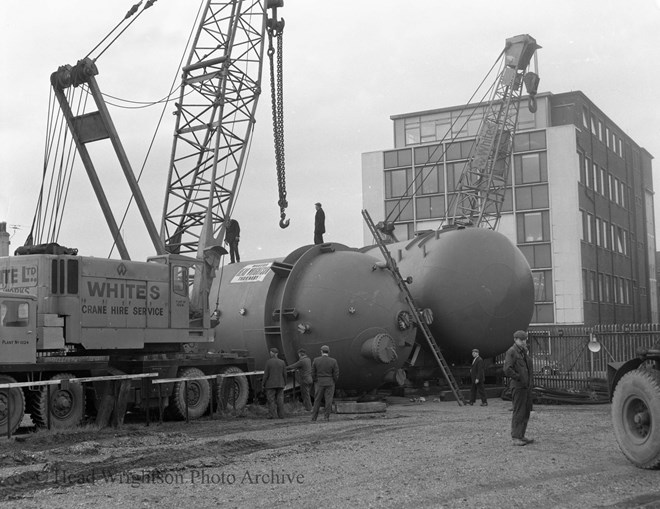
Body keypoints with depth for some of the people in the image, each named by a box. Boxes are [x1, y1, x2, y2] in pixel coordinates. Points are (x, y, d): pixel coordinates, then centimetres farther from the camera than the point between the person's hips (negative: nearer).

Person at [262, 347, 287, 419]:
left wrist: (263, 383, -2)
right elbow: (284, 374, 1)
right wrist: (284, 383, 11)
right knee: (280, 400, 6)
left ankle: (272, 415, -4)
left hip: (270, 384, -3)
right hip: (280, 384, 3)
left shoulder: (268, 362, -10)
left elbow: (266, 374, -10)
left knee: (271, 400, 1)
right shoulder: (282, 362, 0)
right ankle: (281, 415, 4)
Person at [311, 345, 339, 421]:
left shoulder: (316, 360, -5)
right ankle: (327, 417, 1)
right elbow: (336, 374, -6)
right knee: (328, 400, 3)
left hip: (320, 383, 1)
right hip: (330, 383, -1)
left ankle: (314, 417, 10)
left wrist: (315, 382, 12)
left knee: (317, 400, 10)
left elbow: (313, 373, -2)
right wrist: (333, 383, 9)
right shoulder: (333, 361, -7)